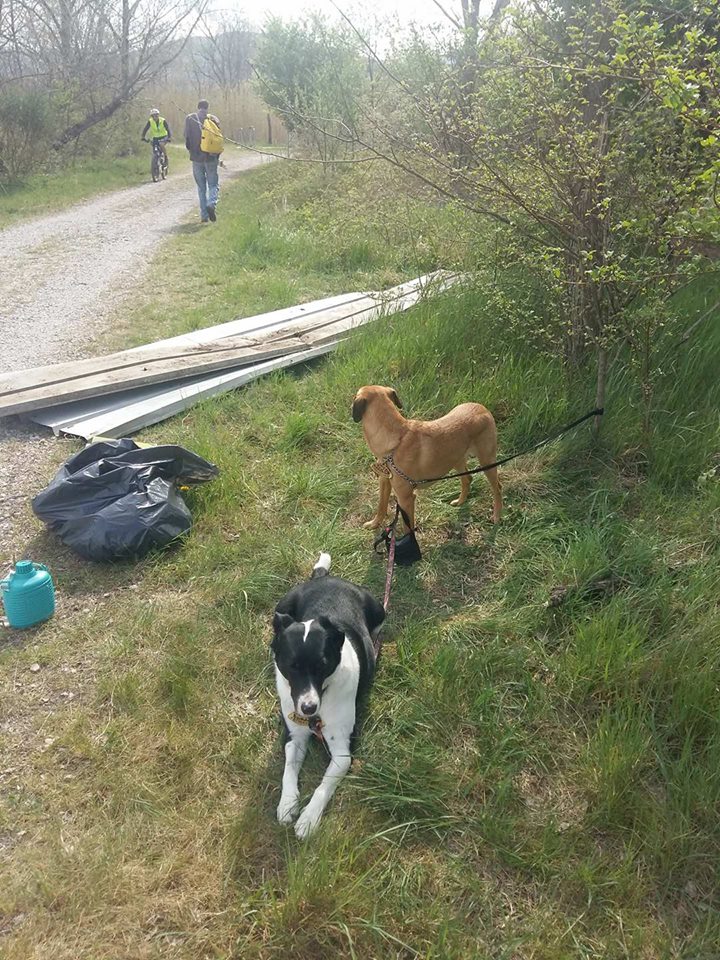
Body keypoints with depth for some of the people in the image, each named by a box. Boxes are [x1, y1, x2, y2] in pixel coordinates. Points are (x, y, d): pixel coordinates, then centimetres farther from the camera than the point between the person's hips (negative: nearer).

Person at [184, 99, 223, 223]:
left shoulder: (190, 119, -1)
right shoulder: (214, 119, 0)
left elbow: (187, 138, -2)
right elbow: (219, 138, 0)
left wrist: (190, 150, 16)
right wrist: (217, 156, 12)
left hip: (197, 157, 0)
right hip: (212, 158, 0)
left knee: (201, 186, 9)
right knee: (213, 184, 10)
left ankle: (204, 215, 6)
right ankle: (211, 204, -18)